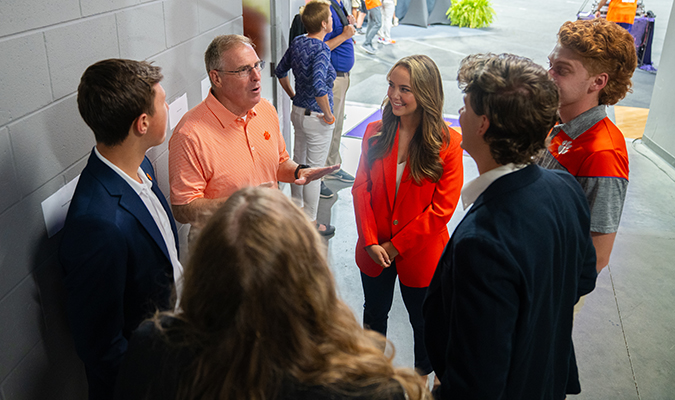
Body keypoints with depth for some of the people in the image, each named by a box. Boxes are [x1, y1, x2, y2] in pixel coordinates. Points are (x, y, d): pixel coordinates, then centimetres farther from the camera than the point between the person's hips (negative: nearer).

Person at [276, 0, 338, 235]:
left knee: (299, 161, 22)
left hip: (298, 112, 8)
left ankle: (297, 206, 41)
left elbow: (280, 71, 14)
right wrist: (328, 115, -22)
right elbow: (318, 87, -35)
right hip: (316, 118, -8)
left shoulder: (297, 42, 2)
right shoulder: (321, 49, -23)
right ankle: (310, 222, 16)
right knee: (315, 170, 4)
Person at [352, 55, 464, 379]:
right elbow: (361, 188, -4)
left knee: (422, 320, 18)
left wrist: (396, 245, -15)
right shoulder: (375, 132, -4)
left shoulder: (448, 143, -16)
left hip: (419, 252, -3)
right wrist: (370, 241, -13)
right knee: (374, 314, 23)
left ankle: (423, 376, 46)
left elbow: (442, 208, -16)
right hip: (374, 251, 3)